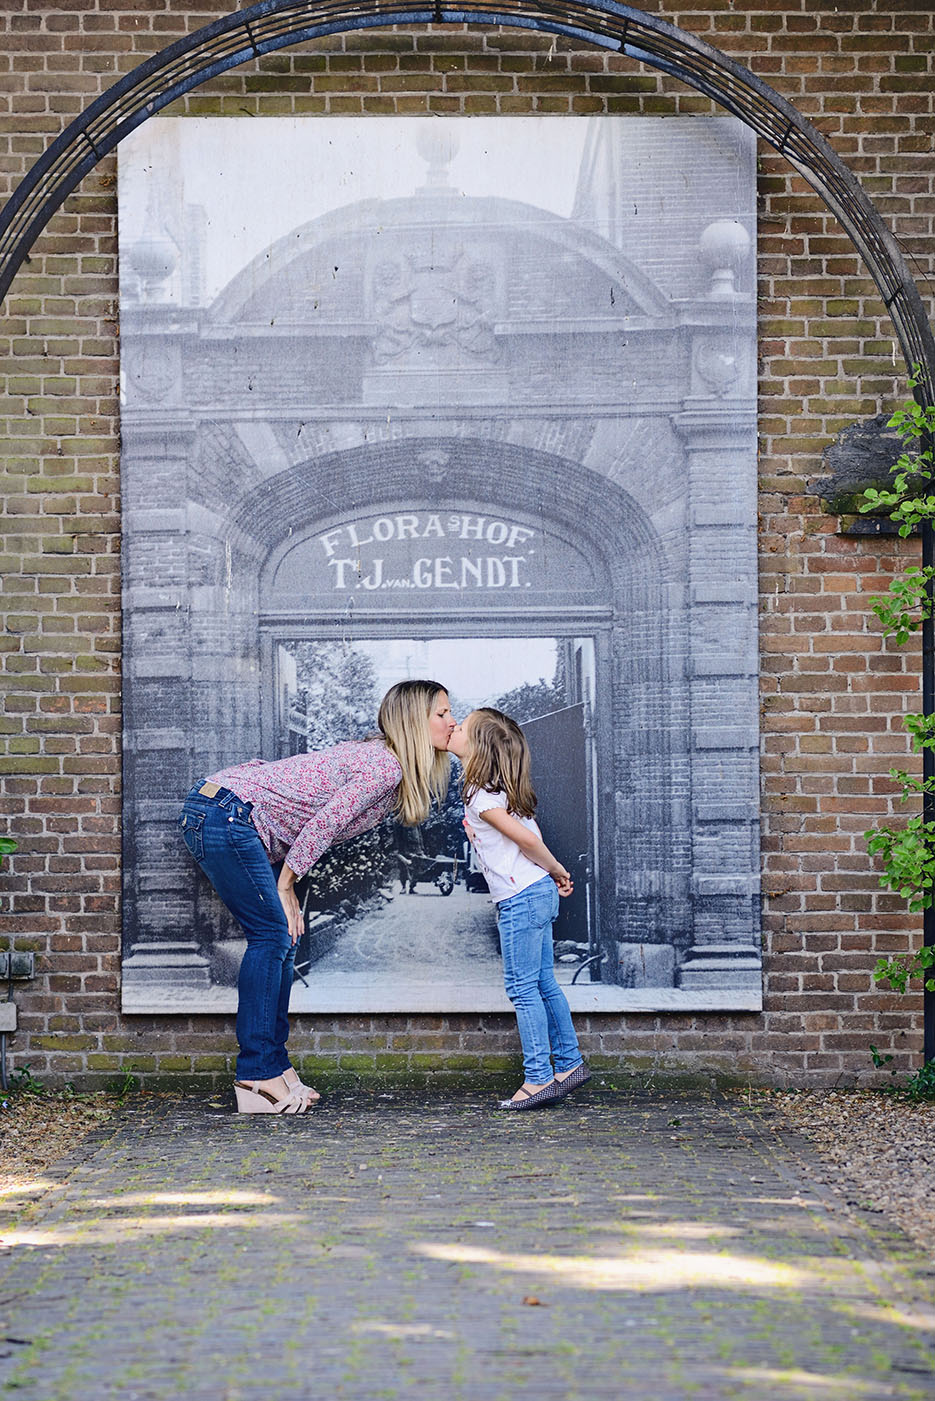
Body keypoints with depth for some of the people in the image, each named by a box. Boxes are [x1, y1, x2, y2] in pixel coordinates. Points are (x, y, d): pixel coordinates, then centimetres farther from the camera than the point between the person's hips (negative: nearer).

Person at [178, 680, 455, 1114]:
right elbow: (322, 823, -17)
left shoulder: (380, 760, 16)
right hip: (224, 815, -10)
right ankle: (257, 1077, -8)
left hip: (220, 813, 10)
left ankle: (274, 1067, 12)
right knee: (272, 933, -10)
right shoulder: (385, 766, -14)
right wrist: (285, 886, -8)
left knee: (280, 938, 9)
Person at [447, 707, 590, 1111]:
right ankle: (569, 1064, 22)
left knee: (523, 989, -4)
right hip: (538, 894, 9)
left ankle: (538, 1079, 0)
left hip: (521, 898, -9)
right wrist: (555, 875, 13)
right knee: (543, 984, 15)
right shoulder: (493, 787, 14)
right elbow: (531, 836, 16)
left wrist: (557, 871, -4)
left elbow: (526, 839, -18)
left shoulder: (480, 795, -15)